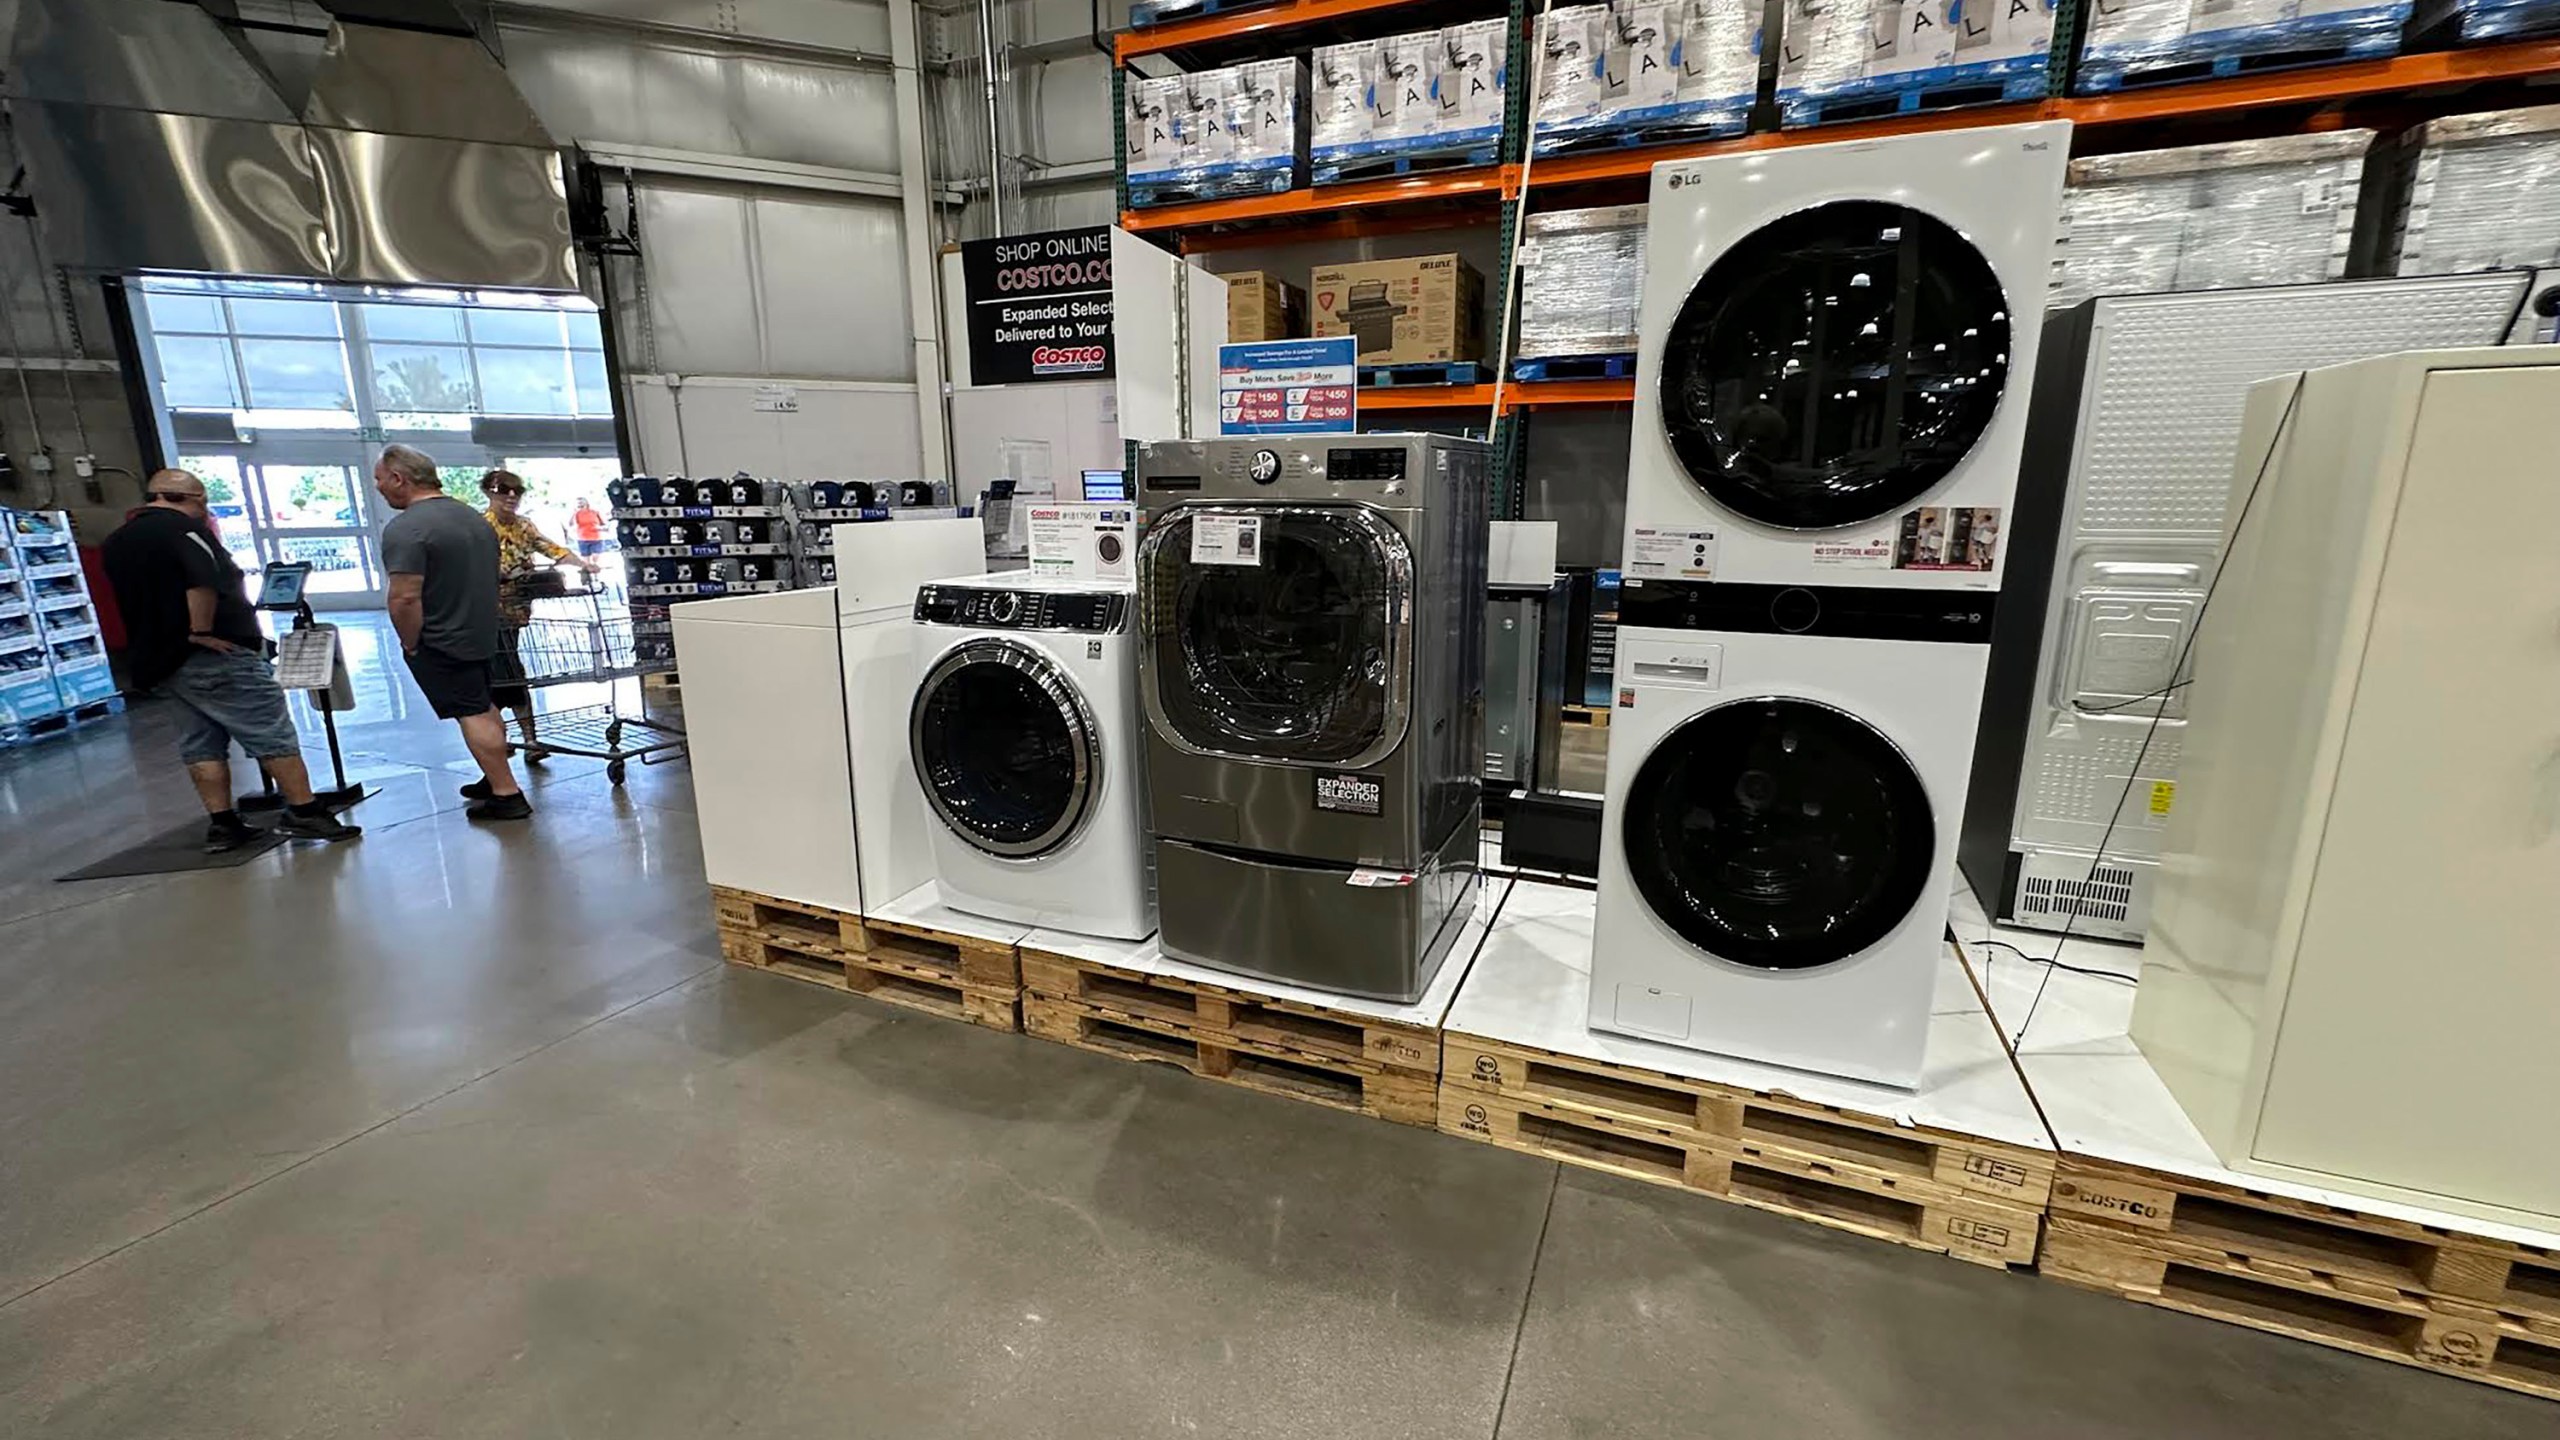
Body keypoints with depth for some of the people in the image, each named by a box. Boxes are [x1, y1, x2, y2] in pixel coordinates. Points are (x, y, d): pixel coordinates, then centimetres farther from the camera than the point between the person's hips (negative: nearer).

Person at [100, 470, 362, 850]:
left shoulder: (116, 543, 17)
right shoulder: (183, 527, -10)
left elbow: (138, 600, 25)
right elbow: (203, 580, -26)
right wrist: (202, 631, -22)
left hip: (156, 660, 9)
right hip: (215, 655, -9)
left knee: (202, 742, 11)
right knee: (272, 732, -6)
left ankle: (221, 824, 10)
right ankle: (304, 812, -7)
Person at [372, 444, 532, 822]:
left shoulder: (404, 529, -21)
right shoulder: (472, 516, 7)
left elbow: (406, 598, -26)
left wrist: (410, 644, -13)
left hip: (440, 642, -8)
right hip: (482, 633, 8)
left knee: (472, 715, -4)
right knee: (484, 708, 19)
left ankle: (507, 796, -2)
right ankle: (497, 779, 30)